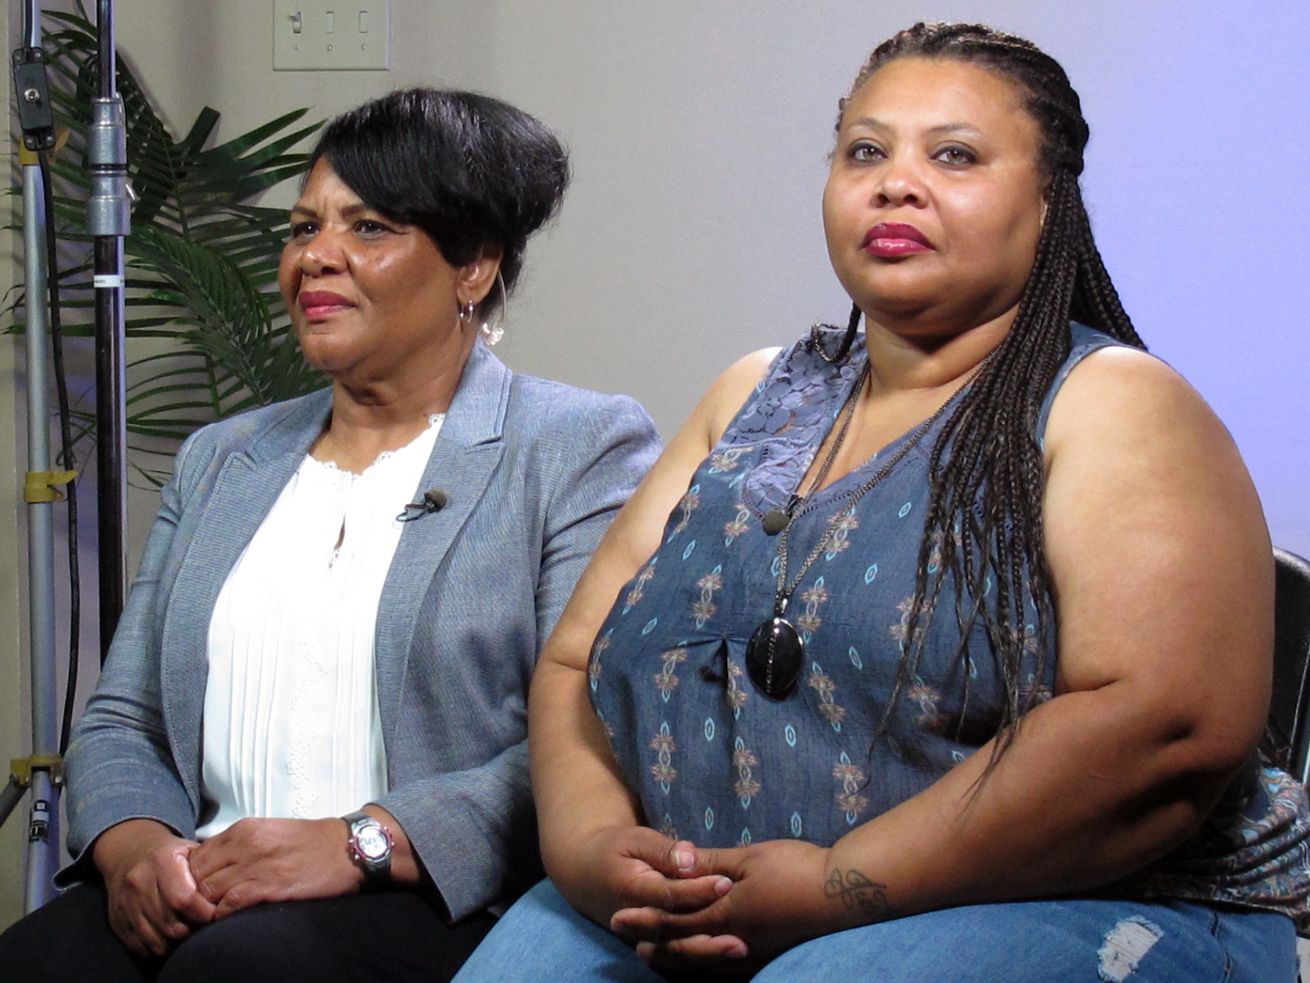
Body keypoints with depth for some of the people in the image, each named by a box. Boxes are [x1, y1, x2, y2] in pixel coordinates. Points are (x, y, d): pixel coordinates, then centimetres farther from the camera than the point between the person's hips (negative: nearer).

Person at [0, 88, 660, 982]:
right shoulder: (219, 461, 23)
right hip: (197, 895, 5)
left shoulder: (583, 450, 2)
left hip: (448, 903, -5)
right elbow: (122, 721, 18)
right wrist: (133, 844, -5)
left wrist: (361, 843, -20)